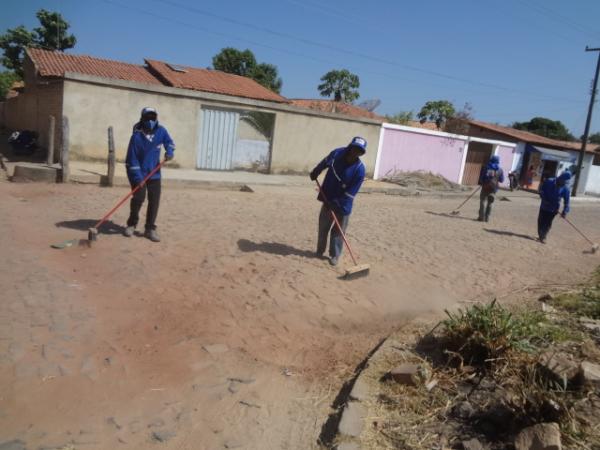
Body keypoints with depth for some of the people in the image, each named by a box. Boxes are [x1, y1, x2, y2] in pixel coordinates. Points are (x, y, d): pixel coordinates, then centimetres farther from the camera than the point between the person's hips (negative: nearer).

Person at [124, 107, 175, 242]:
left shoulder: (161, 131, -5)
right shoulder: (137, 136, -17)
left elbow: (169, 142, 12)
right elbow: (132, 158, -17)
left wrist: (169, 151, -13)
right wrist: (138, 177, -23)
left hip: (154, 173, 3)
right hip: (139, 173, -3)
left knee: (154, 201, -2)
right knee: (138, 198, -8)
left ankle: (150, 229, 7)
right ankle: (132, 224, 15)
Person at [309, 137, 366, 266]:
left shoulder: (359, 169, -22)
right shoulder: (337, 153, -11)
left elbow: (351, 192, -22)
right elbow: (325, 163, 13)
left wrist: (336, 204, -24)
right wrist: (315, 172, 16)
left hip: (343, 204, -4)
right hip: (328, 198, 4)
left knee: (338, 231, 4)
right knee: (323, 226, 15)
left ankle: (335, 255, 18)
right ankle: (320, 250, 32)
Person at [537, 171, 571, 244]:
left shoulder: (565, 189, -10)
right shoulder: (549, 182, -10)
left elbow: (567, 201, -9)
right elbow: (541, 190, 0)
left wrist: (565, 211, -17)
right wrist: (544, 199, -13)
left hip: (553, 209, -1)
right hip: (544, 206, 1)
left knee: (548, 224, -1)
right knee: (541, 221, 7)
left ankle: (543, 237, 13)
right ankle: (540, 235, 24)